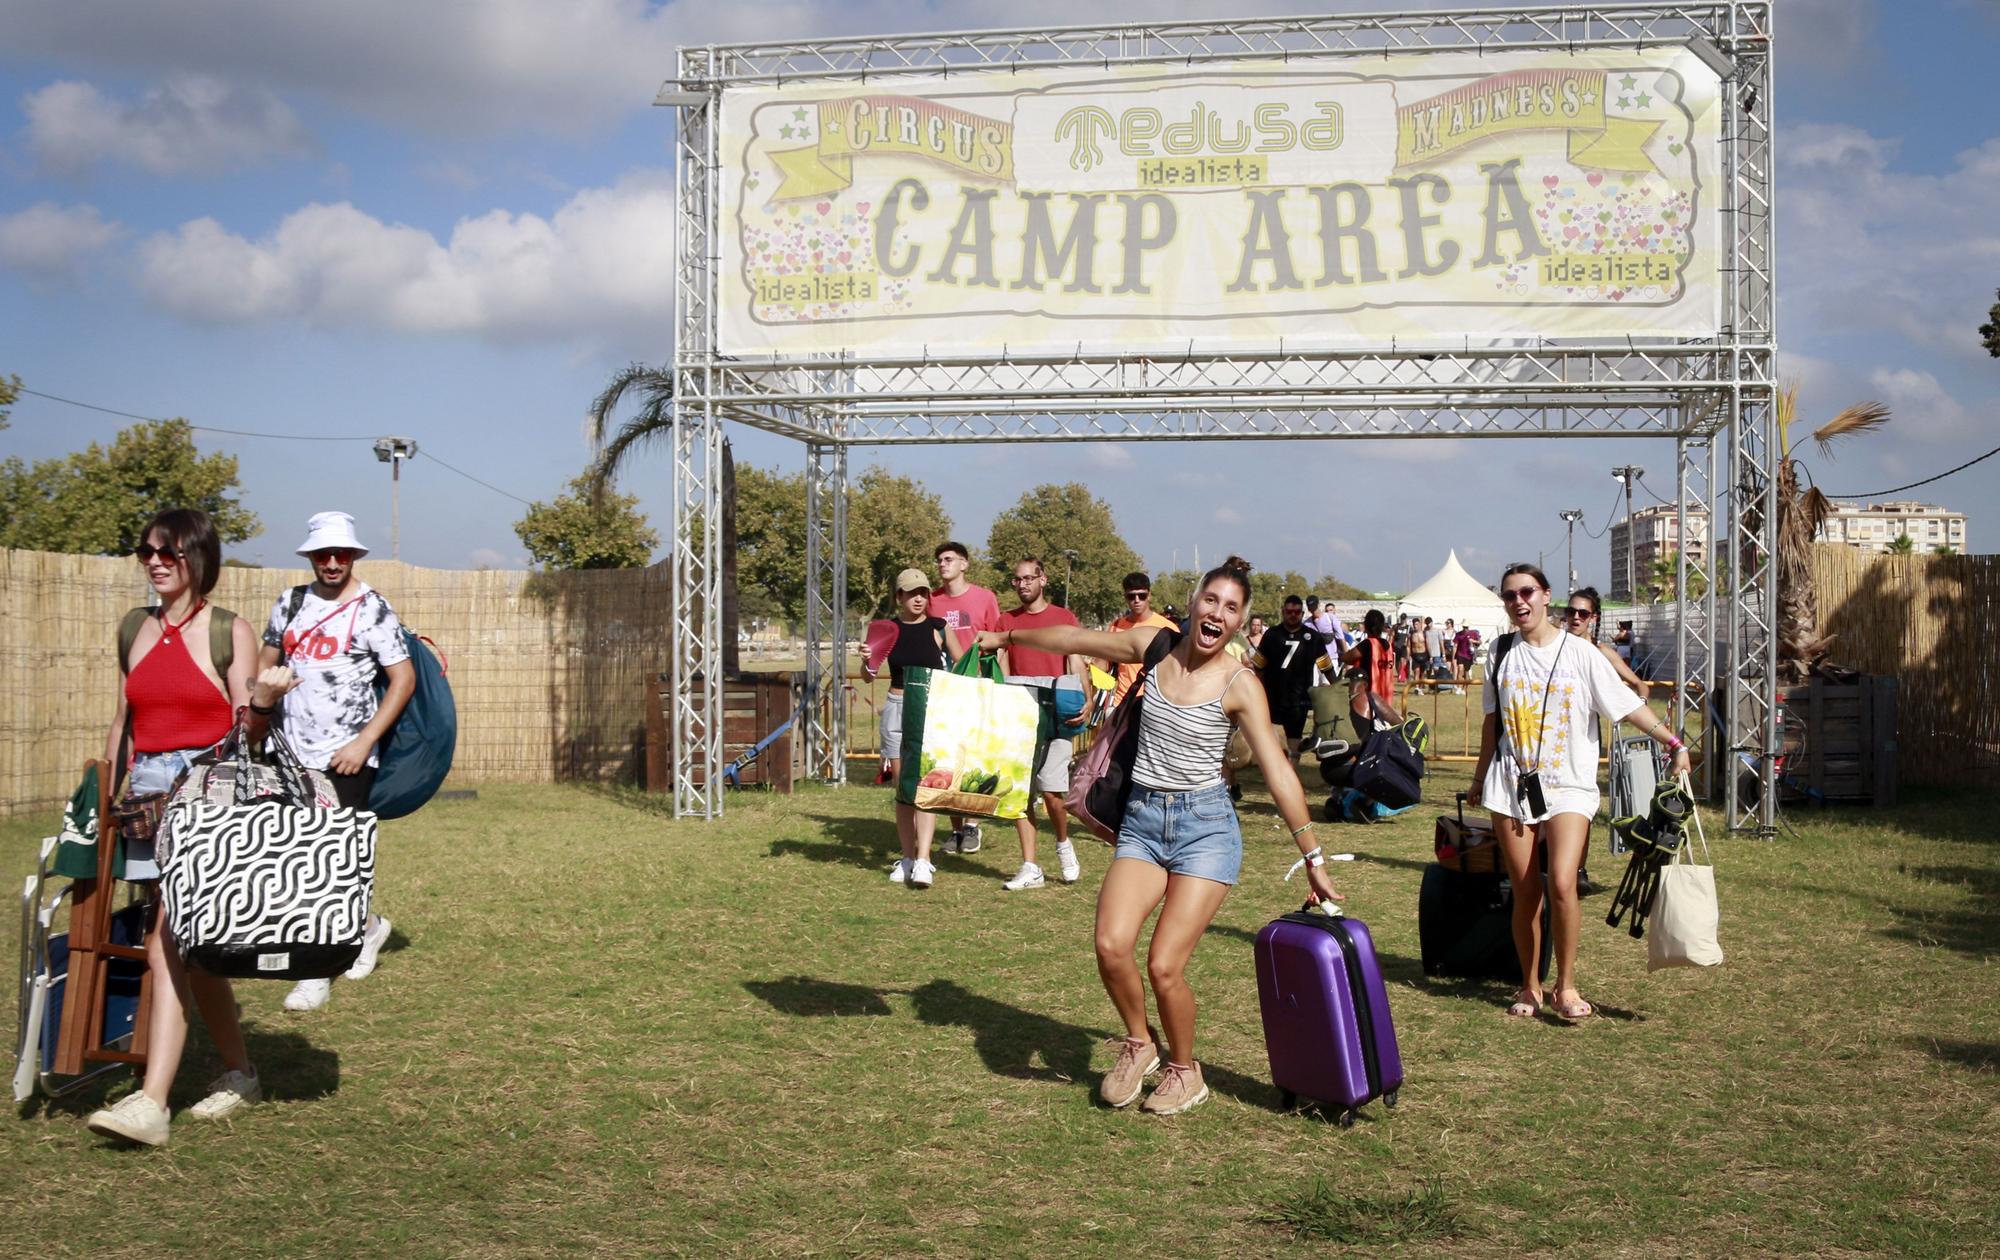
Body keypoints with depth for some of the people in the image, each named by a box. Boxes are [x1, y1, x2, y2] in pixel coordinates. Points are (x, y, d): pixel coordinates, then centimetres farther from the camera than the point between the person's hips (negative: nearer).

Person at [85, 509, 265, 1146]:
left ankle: (151, 1104, -18)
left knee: (168, 946, -15)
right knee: (192, 951, 11)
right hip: (149, 795, 6)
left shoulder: (229, 632, -2)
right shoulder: (136, 629, 14)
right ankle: (239, 1075, 25)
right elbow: (123, 723, 19)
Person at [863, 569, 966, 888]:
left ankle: (923, 861, -16)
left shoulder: (938, 628, 0)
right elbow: (869, 676, 6)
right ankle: (907, 857, 14)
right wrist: (867, 664, -16)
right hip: (897, 709, 3)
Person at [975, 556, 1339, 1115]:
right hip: (1142, 821, 3)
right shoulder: (1154, 647, 2)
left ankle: (1185, 1072, 15)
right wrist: (1008, 637, 30)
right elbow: (1076, 639, 17)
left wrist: (1314, 860, -11)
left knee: (1165, 965, -12)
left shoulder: (1238, 685, -8)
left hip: (1205, 825, -3)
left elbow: (1279, 773, -10)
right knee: (1112, 944, -17)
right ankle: (1138, 1043, 12)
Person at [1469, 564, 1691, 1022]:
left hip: (1567, 785, -3)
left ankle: (1565, 986, -4)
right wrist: (1479, 780, 24)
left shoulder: (1579, 655, -2)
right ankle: (1530, 987, 16)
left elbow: (1627, 705, -4)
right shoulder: (1501, 653, 8)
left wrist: (1673, 742, -16)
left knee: (1561, 884, -18)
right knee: (1525, 892, 3)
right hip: (1511, 785, 3)